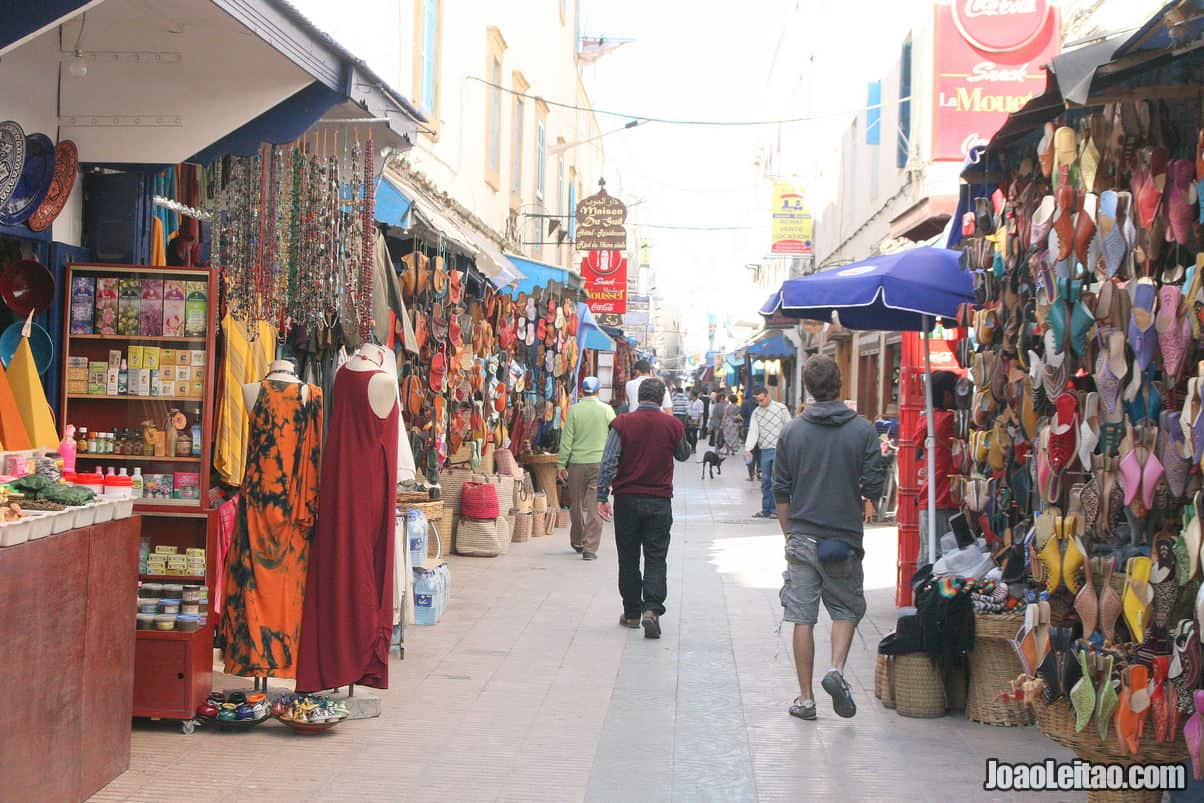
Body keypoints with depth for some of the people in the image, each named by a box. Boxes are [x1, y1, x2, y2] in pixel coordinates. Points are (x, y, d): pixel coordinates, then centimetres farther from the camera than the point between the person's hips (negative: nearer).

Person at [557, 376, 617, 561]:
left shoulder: (574, 410, -4)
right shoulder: (607, 410, -1)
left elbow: (567, 440, -4)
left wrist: (562, 464, 4)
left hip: (577, 463, 0)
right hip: (600, 462, 0)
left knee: (576, 504, 16)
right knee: (595, 507, 0)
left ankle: (577, 541, 31)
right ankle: (590, 548, -5)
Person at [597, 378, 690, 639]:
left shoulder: (622, 424, -5)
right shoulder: (672, 425, -3)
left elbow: (608, 463, -10)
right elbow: (683, 456, 16)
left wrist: (602, 497, -5)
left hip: (627, 500, 0)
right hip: (659, 501, 0)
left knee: (628, 559, 11)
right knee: (656, 558, 2)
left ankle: (632, 613, 18)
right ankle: (652, 608, -15)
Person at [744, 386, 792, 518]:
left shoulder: (781, 408, -2)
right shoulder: (756, 412, 7)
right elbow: (753, 432, -1)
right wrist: (747, 448, -14)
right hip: (765, 450, 4)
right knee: (765, 481, 9)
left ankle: (774, 509, 3)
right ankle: (766, 510, 16)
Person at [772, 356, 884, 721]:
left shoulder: (792, 431, 0)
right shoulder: (862, 430, -6)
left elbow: (781, 492, 4)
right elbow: (874, 488, -6)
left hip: (802, 537, 1)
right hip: (845, 538, -1)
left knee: (802, 618, 6)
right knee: (847, 608, 17)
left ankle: (805, 698, 9)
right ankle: (836, 669, -5)